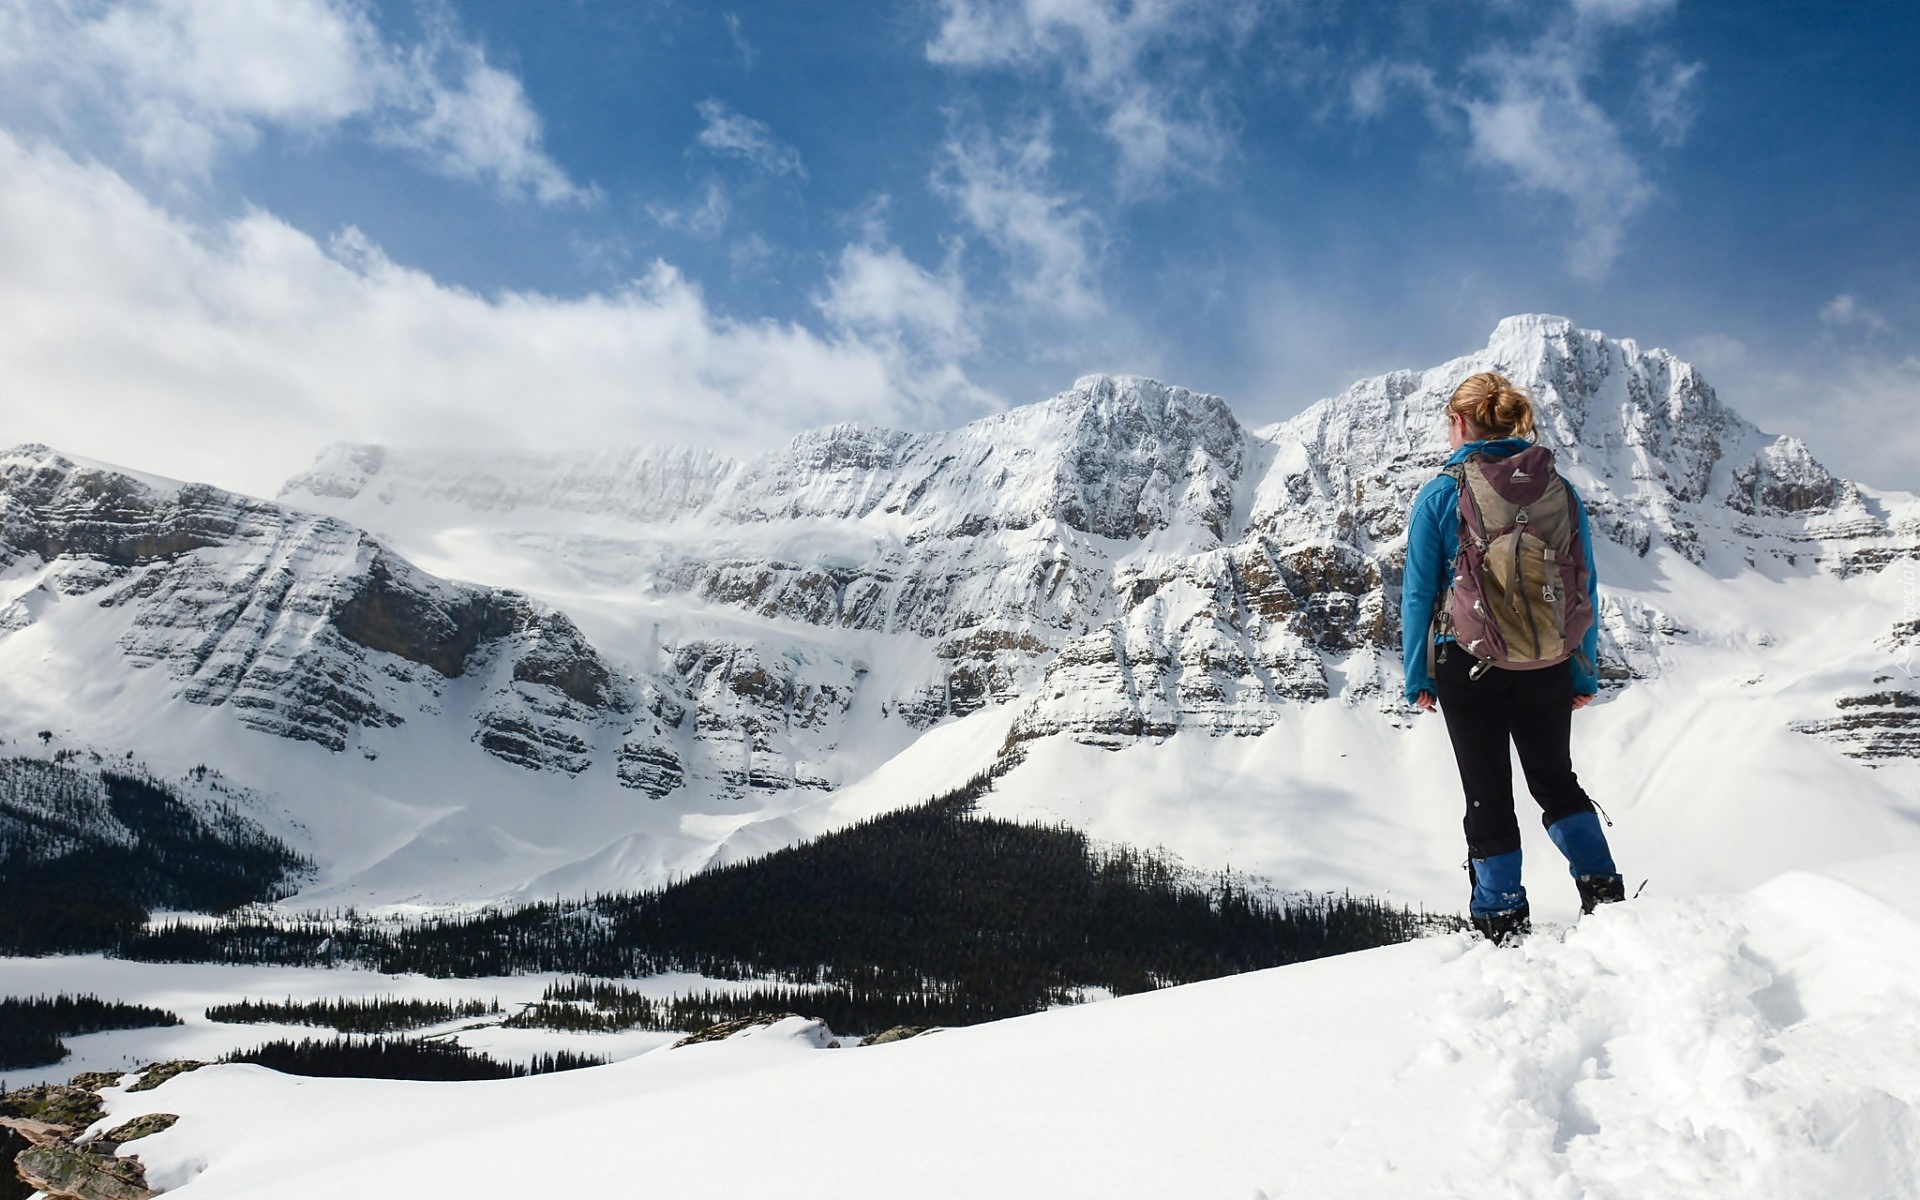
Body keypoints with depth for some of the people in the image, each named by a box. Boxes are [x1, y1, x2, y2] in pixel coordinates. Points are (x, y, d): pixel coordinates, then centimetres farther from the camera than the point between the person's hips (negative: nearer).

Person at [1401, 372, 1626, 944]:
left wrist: (1417, 677, 3)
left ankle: (1502, 919, 13)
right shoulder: (1560, 490, 0)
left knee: (1488, 792, 8)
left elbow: (1419, 594, -5)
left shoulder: (1440, 495, -7)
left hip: (1468, 665, -2)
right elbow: (1585, 590, 4)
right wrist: (1585, 674, 12)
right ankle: (1602, 888, 12)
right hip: (1547, 665, 3)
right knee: (1556, 779, 22)